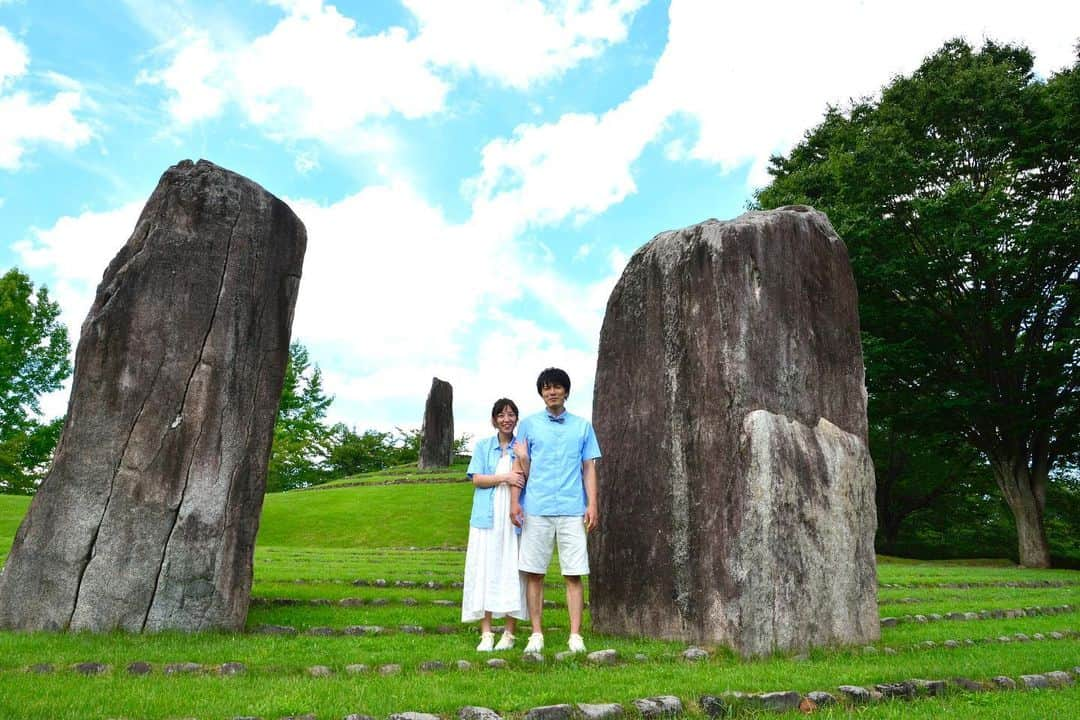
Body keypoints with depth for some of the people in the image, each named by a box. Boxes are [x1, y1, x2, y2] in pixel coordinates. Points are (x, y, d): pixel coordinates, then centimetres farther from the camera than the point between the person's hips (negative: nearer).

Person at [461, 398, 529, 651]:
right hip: (487, 518, 1)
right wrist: (503, 478, -10)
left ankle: (509, 633, 8)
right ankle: (486, 634, 6)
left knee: (512, 572, -1)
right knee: (485, 571, 0)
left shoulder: (523, 447, 10)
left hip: (514, 518, 0)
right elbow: (476, 479, 2)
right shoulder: (483, 446, 12)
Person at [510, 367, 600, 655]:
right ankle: (536, 634, 13)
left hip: (572, 510, 0)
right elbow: (521, 465, 9)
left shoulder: (583, 426, 11)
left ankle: (575, 635, 8)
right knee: (534, 573, 3)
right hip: (536, 509, 0)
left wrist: (592, 504, 1)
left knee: (574, 574, 0)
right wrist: (514, 501, 0)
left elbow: (589, 468, 10)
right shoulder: (529, 424, 10)